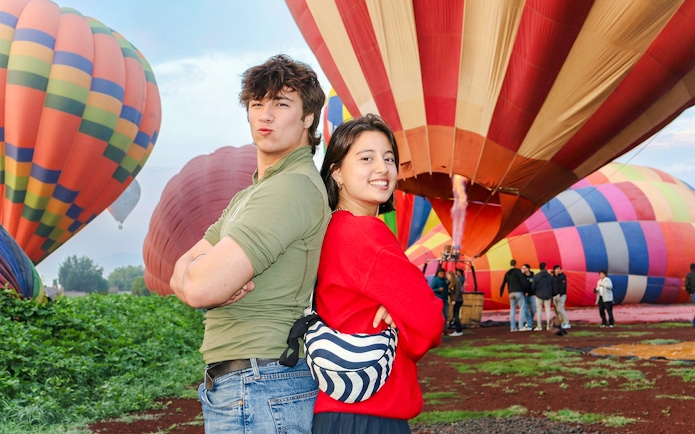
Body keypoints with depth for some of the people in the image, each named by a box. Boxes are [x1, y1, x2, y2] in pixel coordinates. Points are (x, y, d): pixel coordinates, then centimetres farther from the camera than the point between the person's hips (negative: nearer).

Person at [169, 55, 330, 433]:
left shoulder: (294, 187, -17)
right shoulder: (249, 196, 16)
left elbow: (201, 287, -24)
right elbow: (181, 278, 10)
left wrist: (194, 267, 0)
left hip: (260, 391, -9)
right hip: (234, 388, 9)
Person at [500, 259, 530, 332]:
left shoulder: (507, 273, 16)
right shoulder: (517, 271, -1)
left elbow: (503, 284, 18)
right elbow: (522, 280, -11)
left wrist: (501, 293, 27)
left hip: (511, 293, 6)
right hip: (518, 292, -6)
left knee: (512, 310, 9)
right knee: (522, 308, -5)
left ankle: (513, 327, 6)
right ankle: (521, 326, -14)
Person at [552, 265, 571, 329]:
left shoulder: (562, 276, -2)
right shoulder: (553, 277, 16)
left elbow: (563, 286, -11)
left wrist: (561, 294, -21)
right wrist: (552, 294, 9)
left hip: (561, 295, -7)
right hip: (554, 295, 7)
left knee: (560, 309, -17)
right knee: (557, 310, 4)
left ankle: (566, 323, -13)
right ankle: (561, 323, 9)